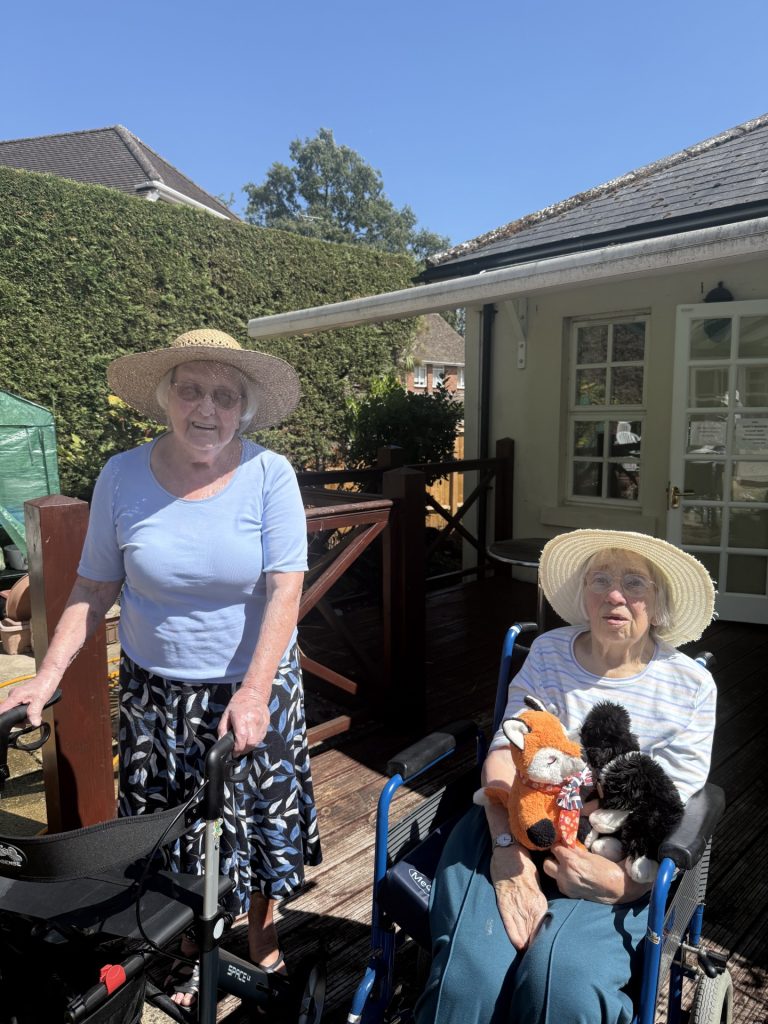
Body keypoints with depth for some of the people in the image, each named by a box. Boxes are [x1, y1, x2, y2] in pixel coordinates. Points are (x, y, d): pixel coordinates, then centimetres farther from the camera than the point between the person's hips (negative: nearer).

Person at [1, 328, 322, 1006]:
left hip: (254, 689, -1)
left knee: (259, 823, 15)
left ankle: (264, 947, 43)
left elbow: (284, 592, -17)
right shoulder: (122, 477, -6)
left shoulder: (269, 475, -13)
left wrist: (253, 693, -24)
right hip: (157, 694, 2)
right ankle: (189, 961, 43)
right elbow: (94, 589, 1)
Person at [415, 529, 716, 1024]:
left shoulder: (692, 686, 3)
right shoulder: (548, 652, 5)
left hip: (614, 857, 0)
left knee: (560, 976, -28)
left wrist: (625, 880, -19)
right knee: (469, 968, -24)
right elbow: (505, 752, -4)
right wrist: (508, 849, -20)